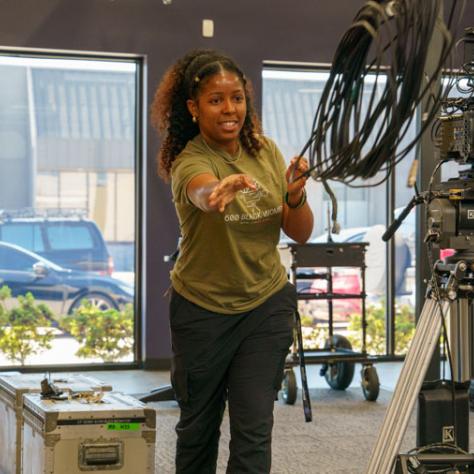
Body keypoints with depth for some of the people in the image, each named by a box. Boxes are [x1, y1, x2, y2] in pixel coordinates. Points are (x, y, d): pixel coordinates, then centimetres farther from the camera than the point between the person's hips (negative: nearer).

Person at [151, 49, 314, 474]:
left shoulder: (264, 150, -2)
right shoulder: (189, 162, -19)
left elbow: (301, 233, -1)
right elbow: (203, 192, -45)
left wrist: (295, 195, -21)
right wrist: (225, 188, -68)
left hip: (267, 305, 3)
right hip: (202, 310, -3)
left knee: (254, 429, -3)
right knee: (198, 425, 14)